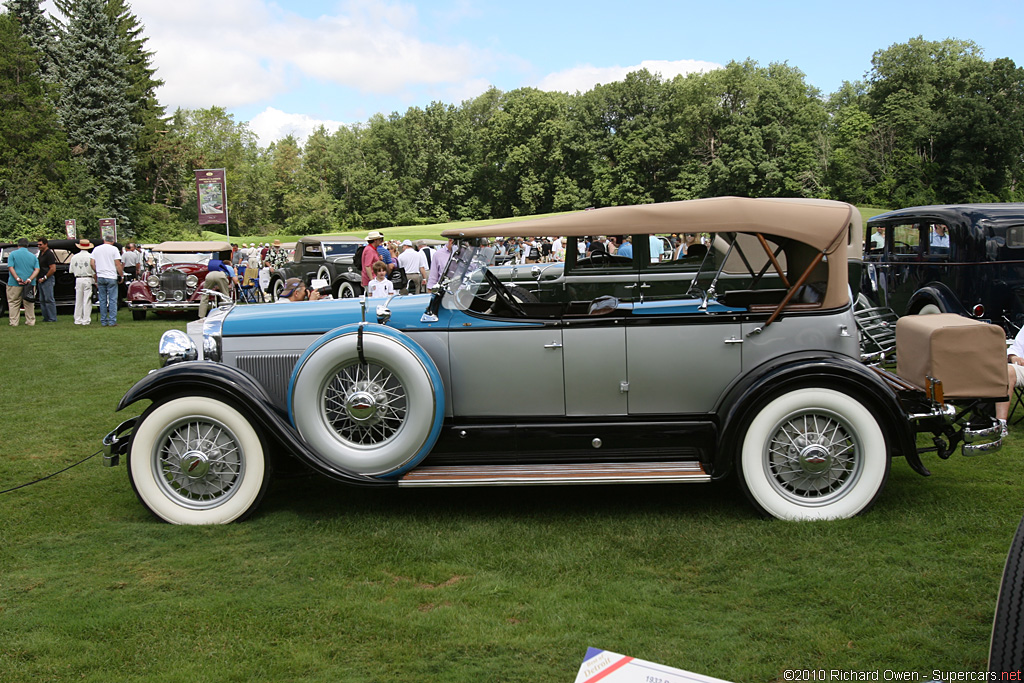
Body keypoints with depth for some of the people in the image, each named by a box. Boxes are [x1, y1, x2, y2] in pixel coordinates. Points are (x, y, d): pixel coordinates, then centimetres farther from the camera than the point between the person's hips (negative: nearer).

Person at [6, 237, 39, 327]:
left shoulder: (13, 254, -2)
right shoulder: (33, 256, 8)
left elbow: (10, 268, -12)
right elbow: (37, 270, -2)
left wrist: (17, 278, -17)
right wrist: (30, 279, -12)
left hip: (15, 283, -3)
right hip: (30, 284, 3)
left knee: (14, 303, 5)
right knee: (29, 303, 11)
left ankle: (14, 322, 4)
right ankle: (30, 321, 13)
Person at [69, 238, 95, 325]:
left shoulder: (74, 257, 5)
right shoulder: (90, 257, -8)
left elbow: (71, 270, 10)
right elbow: (94, 271, -10)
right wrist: (96, 281, 0)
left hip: (78, 279, 4)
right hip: (88, 279, -4)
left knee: (78, 300, 10)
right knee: (87, 300, -1)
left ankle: (78, 319, 12)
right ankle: (86, 320, -2)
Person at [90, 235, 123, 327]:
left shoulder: (96, 249, 9)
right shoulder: (114, 249, -4)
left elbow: (91, 263, 7)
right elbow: (118, 264, -8)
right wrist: (122, 275, -1)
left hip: (100, 277, 4)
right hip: (111, 277, -4)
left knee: (102, 300, 8)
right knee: (112, 299, -1)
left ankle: (103, 321, 10)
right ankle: (112, 321, -4)